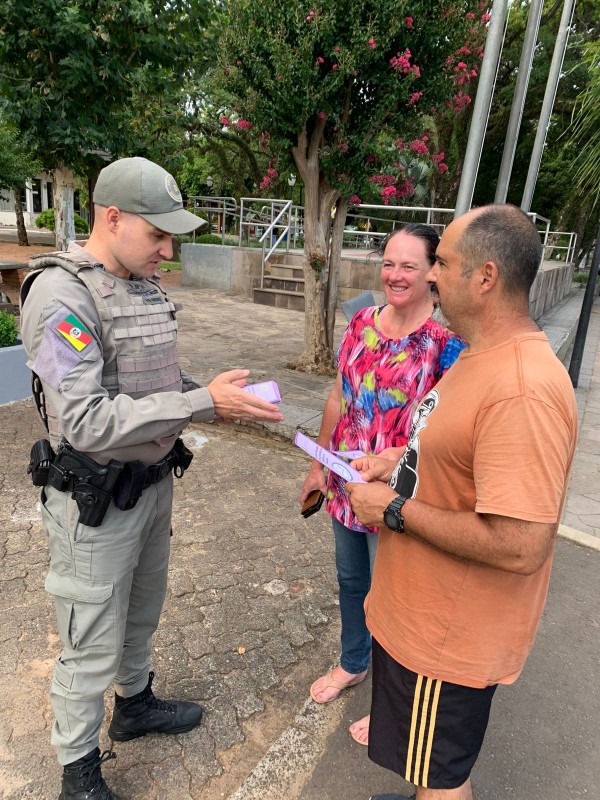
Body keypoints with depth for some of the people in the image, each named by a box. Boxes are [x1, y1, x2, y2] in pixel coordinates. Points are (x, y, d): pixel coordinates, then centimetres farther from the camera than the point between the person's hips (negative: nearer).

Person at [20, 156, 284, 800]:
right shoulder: (60, 293, -21)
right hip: (95, 502, -7)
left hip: (153, 483, 8)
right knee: (92, 645, 11)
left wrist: (222, 398, -5)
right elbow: (87, 421, -28)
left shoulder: (145, 286, 4)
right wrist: (204, 403, -29)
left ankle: (135, 705, 52)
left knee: (141, 613, 26)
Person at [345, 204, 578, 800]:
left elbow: (520, 546, -33)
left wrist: (396, 510, -24)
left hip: (448, 634, -9)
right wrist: (397, 464, 2)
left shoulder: (525, 392, -32)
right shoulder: (480, 355, 3)